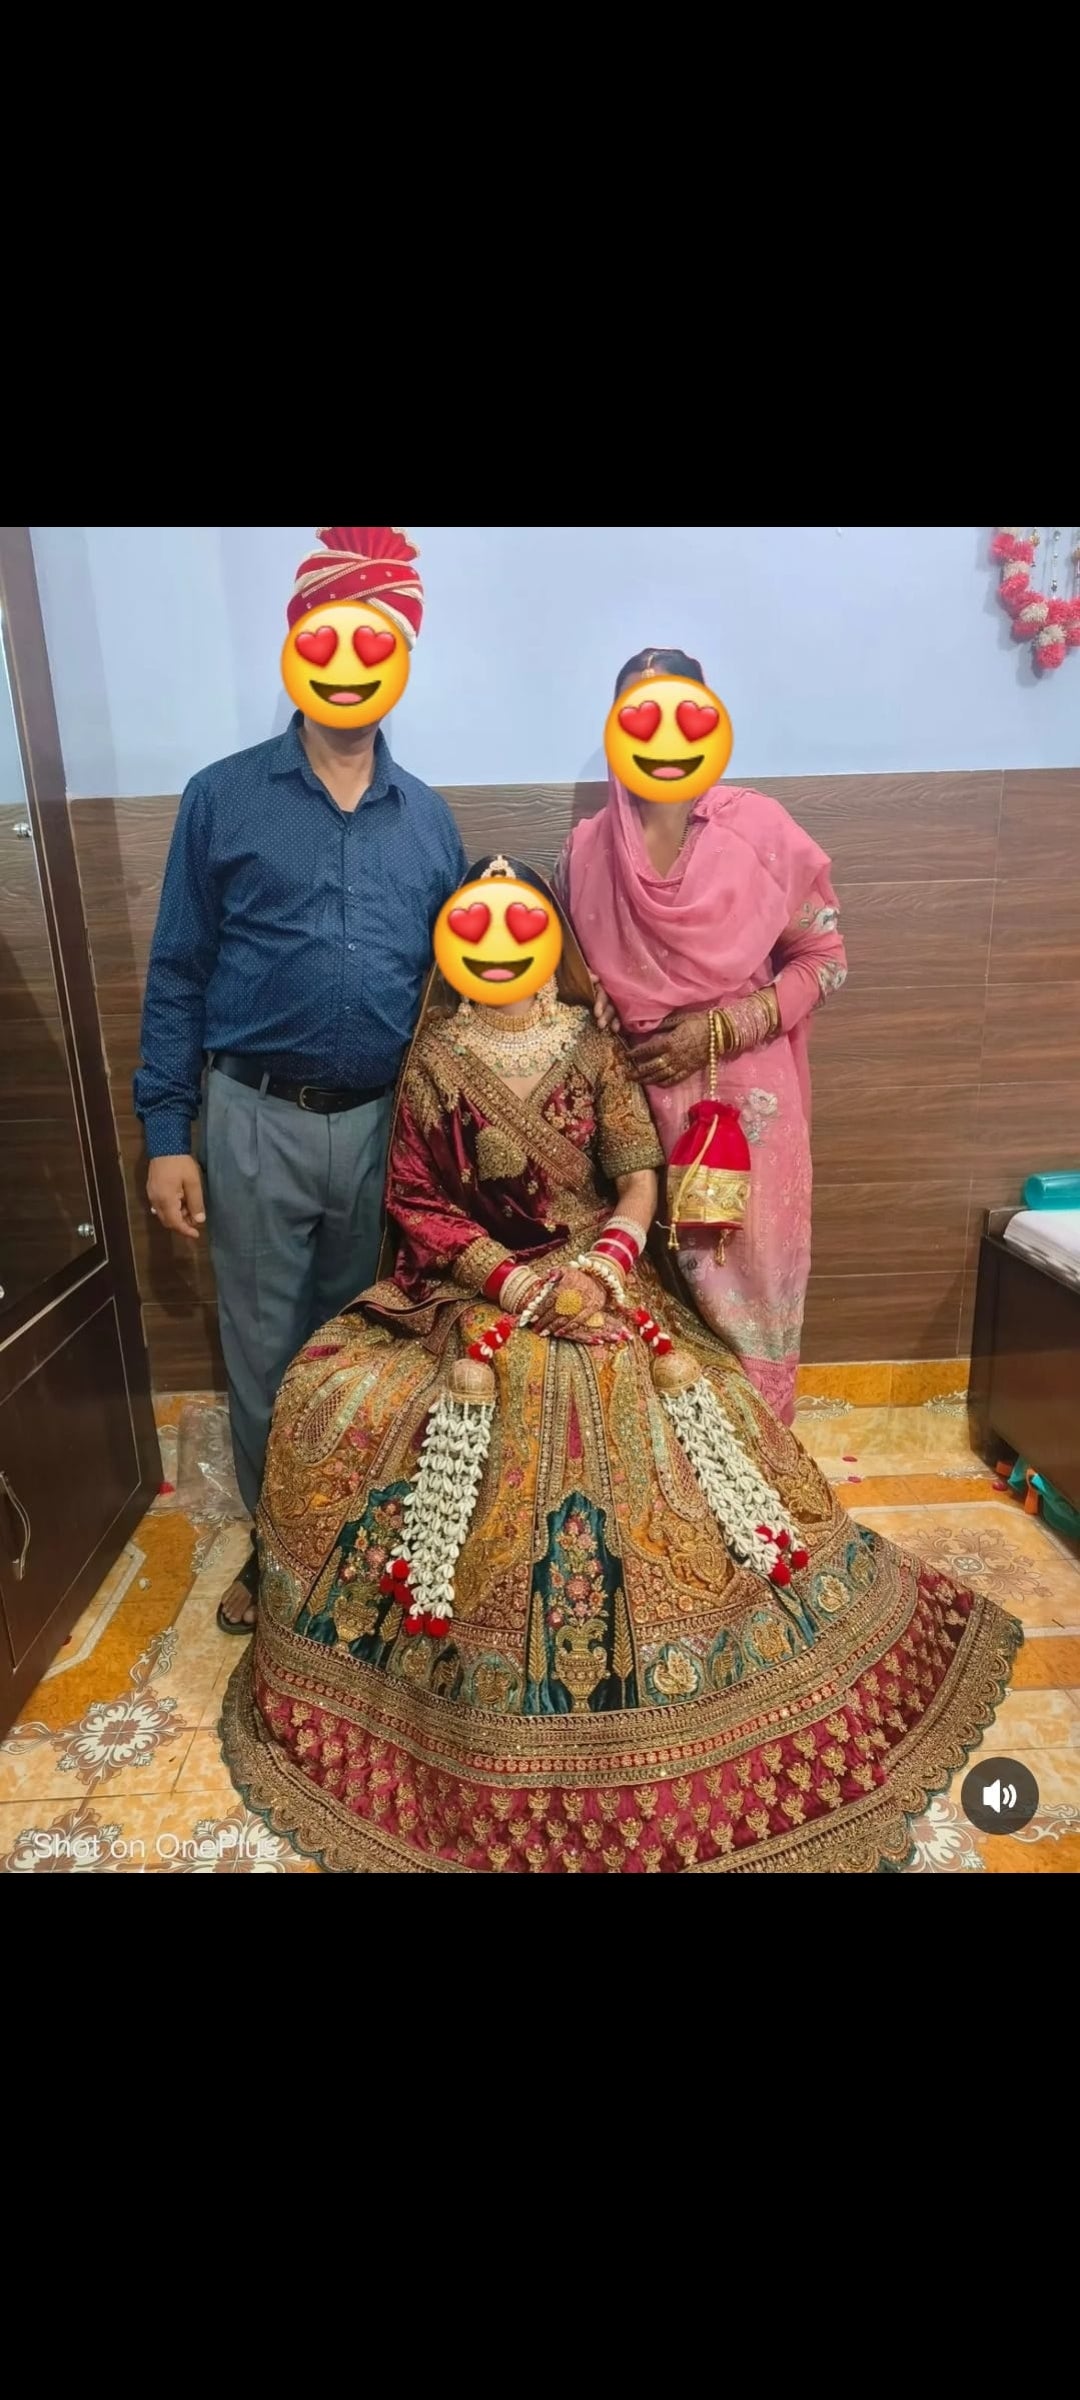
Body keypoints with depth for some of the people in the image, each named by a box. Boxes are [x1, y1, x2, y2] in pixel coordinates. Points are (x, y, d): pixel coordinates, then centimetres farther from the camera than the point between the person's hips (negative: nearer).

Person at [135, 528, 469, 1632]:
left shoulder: (426, 815, 8)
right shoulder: (222, 798, 0)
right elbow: (177, 975, 0)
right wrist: (166, 1136, -5)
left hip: (389, 1124, 2)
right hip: (259, 1123, -2)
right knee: (265, 1352, 10)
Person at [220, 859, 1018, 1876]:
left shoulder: (591, 1045, 4)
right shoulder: (433, 1061, 0)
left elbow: (638, 1179, 1)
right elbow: (415, 1201, -2)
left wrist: (607, 1265, -16)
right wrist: (505, 1276, -14)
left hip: (596, 1273, 2)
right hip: (478, 1281, -1)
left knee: (673, 1403, -17)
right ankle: (423, 1598, -6)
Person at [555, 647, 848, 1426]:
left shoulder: (760, 826, -3)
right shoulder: (586, 849, 5)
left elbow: (825, 959, 0)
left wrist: (720, 1028, -11)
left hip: (743, 1094, -2)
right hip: (633, 1095, 2)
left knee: (743, 1266, 4)